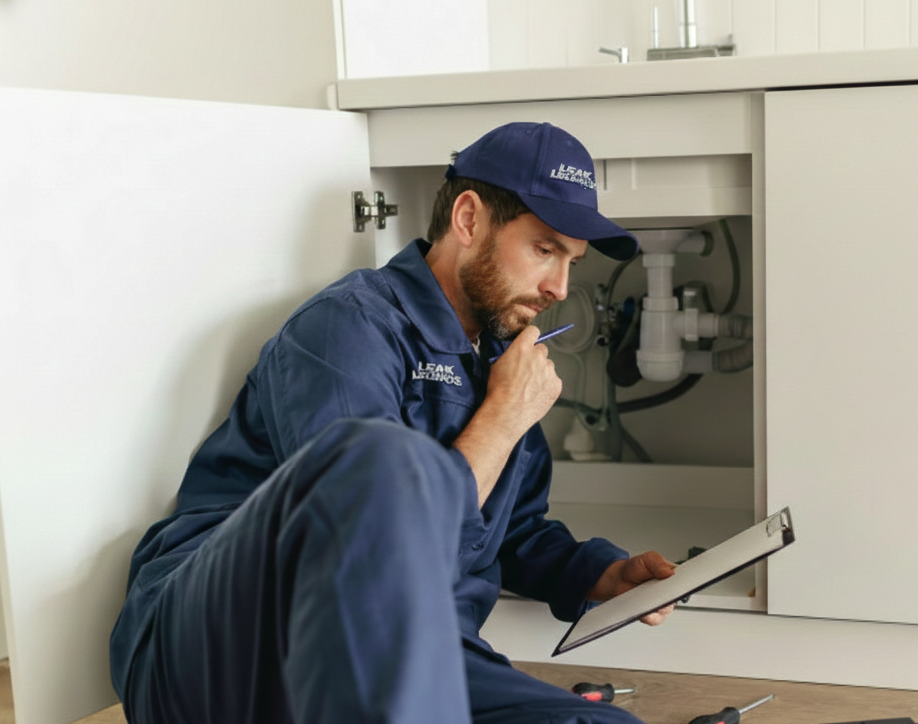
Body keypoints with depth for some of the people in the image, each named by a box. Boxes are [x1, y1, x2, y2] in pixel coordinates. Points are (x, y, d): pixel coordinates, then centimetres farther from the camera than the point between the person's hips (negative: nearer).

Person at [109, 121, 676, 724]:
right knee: (385, 457, -38)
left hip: (415, 667, 6)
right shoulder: (349, 326, -7)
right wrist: (505, 416, -7)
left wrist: (606, 574, 12)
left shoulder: (502, 356, 20)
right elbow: (383, 548, -18)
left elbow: (517, 531, 32)